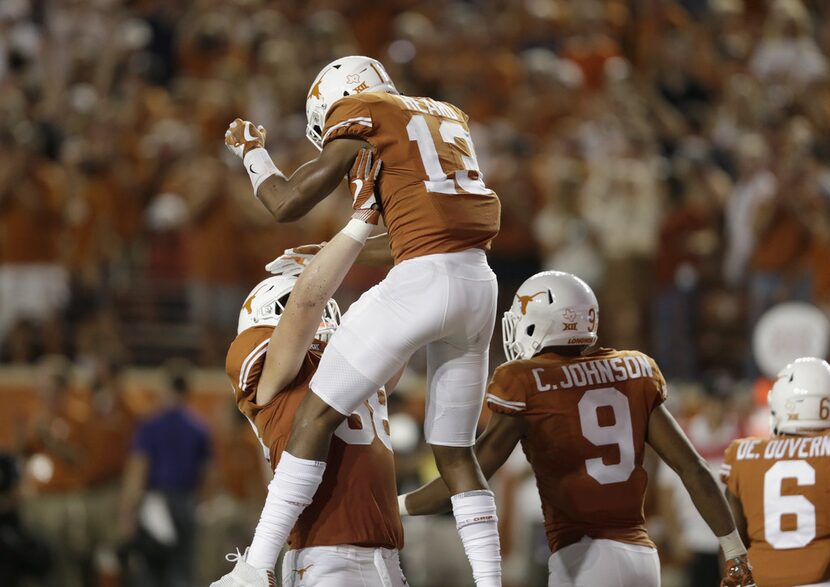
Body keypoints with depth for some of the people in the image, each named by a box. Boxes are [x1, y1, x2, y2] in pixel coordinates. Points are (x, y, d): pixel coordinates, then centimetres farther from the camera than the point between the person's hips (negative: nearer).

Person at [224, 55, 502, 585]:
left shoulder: (359, 114, 3)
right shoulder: (449, 117, 25)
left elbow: (287, 204, 2)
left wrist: (252, 151, 20)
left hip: (423, 282, -7)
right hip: (480, 286, 7)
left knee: (317, 416, 3)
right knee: (456, 451, 15)